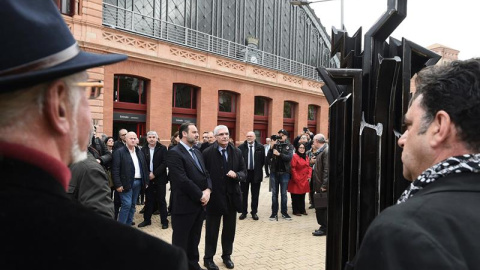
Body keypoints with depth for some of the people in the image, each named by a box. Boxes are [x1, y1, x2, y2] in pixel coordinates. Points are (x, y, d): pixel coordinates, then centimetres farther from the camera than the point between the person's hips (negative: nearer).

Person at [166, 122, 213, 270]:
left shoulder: (197, 152, 14)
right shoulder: (174, 153, -13)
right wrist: (200, 195, -15)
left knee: (194, 239, 17)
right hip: (184, 204, -8)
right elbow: (183, 180, -21)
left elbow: (205, 173, 13)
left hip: (200, 203, 8)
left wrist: (208, 190, -6)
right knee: (180, 241, 6)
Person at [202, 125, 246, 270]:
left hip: (232, 196, 4)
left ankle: (227, 255, 32)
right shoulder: (207, 153, -9)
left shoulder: (237, 152, 3)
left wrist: (236, 175, -15)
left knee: (230, 229, 15)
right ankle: (208, 258, 23)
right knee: (212, 229, 8)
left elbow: (244, 173, 5)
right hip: (214, 196, -4)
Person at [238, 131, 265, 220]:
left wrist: (258, 169, 2)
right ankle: (244, 212, 18)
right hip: (244, 172, 0)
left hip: (256, 173, 0)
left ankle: (254, 212, 18)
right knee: (244, 194, 7)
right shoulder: (241, 147, -2)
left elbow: (263, 160, 4)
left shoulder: (260, 147, 0)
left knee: (255, 195, 7)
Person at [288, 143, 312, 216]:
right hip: (296, 181, -7)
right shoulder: (294, 156, -11)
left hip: (304, 180, 7)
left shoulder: (306, 157, 12)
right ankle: (296, 211, 9)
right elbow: (293, 169, -14)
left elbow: (309, 167, 16)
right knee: (296, 196, 1)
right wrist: (296, 178, -15)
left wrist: (309, 175, 3)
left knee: (302, 196, 14)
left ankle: (302, 210, 23)